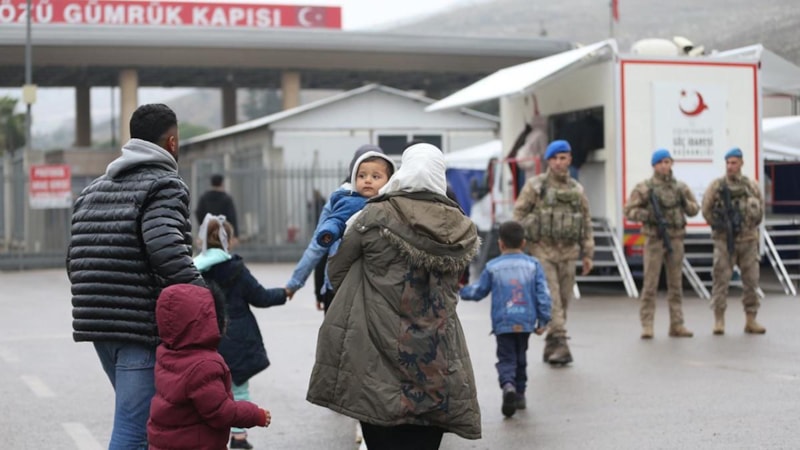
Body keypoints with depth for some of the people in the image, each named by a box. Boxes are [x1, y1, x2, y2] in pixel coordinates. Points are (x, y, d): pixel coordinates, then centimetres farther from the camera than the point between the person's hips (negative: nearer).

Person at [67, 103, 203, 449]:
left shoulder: (94, 189, 18)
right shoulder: (164, 186, -7)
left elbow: (75, 260, 17)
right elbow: (168, 252, -23)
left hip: (94, 325, 8)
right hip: (143, 327, -8)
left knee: (138, 418, 23)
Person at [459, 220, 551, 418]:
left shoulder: (493, 267, 0)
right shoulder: (533, 265, 3)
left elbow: (478, 291, 9)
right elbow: (543, 294, 0)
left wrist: (461, 290, 29)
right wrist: (543, 320, 6)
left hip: (502, 323, -2)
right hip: (526, 322, 2)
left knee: (506, 358, 0)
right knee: (520, 358, 19)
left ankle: (508, 385, -28)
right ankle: (519, 394, 25)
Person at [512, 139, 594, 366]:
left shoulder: (577, 189, 12)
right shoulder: (535, 186, 0)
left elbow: (586, 222, 16)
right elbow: (519, 215, -1)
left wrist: (588, 254, 12)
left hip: (567, 253, 4)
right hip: (542, 251, -4)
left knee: (563, 301, 6)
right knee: (551, 298, -13)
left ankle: (551, 348, 15)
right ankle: (559, 343, -18)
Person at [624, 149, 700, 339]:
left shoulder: (680, 187, 10)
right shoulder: (644, 188, -1)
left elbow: (695, 209, 14)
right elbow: (629, 211, -3)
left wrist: (685, 202, -7)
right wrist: (648, 214, -19)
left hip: (676, 239, 4)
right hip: (654, 239, -4)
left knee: (676, 283, 7)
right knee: (650, 283, -5)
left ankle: (677, 325, 12)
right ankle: (647, 326, -1)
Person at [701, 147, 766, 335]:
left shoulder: (752, 186, 5)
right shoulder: (716, 186, -2)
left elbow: (760, 210, 15)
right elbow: (706, 210, 1)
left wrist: (751, 226, 11)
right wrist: (718, 225, 0)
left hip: (748, 240, 3)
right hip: (724, 241, -3)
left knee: (751, 280, 5)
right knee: (721, 279, -5)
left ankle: (751, 321, 14)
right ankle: (719, 321, 1)